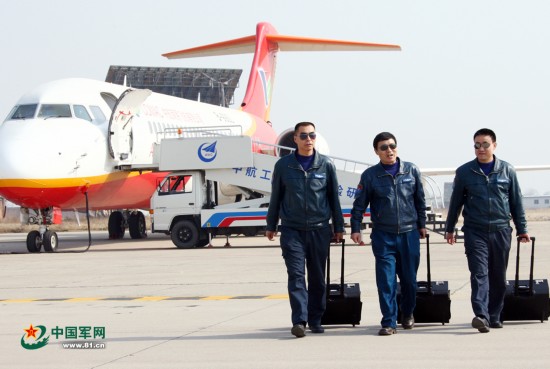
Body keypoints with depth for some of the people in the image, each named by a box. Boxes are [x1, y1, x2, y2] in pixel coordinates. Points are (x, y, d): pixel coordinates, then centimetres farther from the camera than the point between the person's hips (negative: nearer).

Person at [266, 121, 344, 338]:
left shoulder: (326, 165, 3)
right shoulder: (283, 165, 3)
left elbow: (334, 198, 9)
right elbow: (276, 198, 10)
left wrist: (338, 227, 10)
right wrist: (271, 226, 13)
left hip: (319, 229, 1)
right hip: (292, 230, -1)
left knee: (318, 277, 7)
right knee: (296, 275, -11)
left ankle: (315, 320, 17)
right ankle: (299, 321, -16)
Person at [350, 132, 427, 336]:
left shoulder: (411, 171, 4)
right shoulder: (370, 175, 0)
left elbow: (420, 200, 13)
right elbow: (359, 204, 3)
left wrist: (421, 224, 16)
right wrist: (356, 229, -5)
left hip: (409, 234, 2)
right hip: (383, 235, -1)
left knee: (409, 278, 10)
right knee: (386, 280, -6)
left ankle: (408, 313, 33)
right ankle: (389, 322, 0)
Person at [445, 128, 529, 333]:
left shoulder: (507, 171, 6)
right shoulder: (464, 172, 3)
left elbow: (516, 202, 11)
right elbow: (456, 202, 11)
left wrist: (522, 229, 11)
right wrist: (449, 229, 14)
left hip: (501, 231, 2)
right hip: (475, 231, -2)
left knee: (499, 277, 7)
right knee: (479, 273, -13)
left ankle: (494, 316, 18)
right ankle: (481, 316, -23)